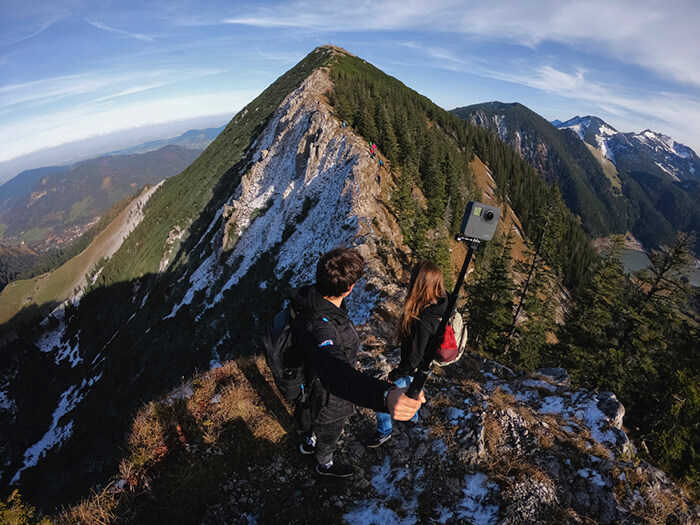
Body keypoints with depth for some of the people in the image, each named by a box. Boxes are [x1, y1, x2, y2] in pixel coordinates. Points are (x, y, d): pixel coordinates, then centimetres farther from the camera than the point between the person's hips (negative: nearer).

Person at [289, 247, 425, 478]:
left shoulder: (310, 295, -20)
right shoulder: (317, 327, -49)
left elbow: (293, 295, 5)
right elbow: (334, 372, -66)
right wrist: (386, 395, -82)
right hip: (331, 399, -7)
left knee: (319, 422, 39)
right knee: (328, 433, 28)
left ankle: (309, 443, 71)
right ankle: (325, 464, 62)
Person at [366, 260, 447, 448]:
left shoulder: (422, 323, -42)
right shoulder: (441, 303, -17)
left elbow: (414, 358, -28)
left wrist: (394, 375, -12)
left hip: (416, 369, -8)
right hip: (427, 363, 8)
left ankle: (384, 432, 37)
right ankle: (413, 416, 63)